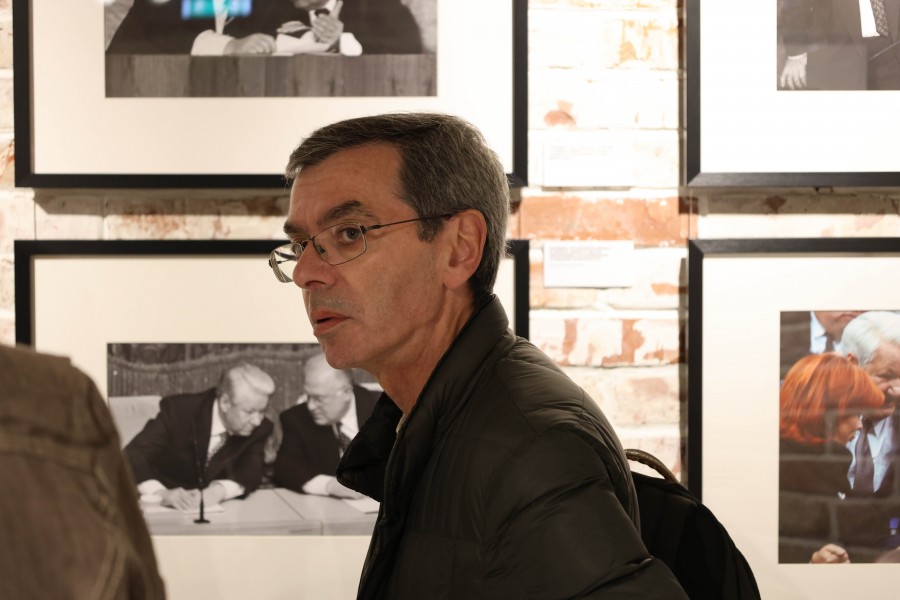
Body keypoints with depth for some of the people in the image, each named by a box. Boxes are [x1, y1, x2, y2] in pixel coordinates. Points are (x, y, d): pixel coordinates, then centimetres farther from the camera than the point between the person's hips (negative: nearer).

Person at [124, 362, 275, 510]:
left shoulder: (259, 429, -6)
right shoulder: (179, 410, -16)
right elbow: (132, 455, -21)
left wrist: (220, 490, -34)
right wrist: (161, 493, -39)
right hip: (163, 510, -1)